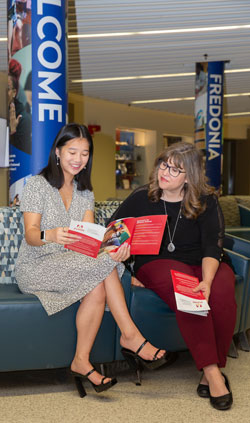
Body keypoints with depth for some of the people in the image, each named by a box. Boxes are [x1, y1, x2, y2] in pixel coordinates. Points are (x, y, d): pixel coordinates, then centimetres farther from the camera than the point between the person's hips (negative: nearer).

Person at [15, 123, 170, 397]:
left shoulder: (85, 191, 13)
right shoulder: (37, 184, -4)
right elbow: (30, 235, -15)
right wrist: (50, 235, -40)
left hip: (71, 266, 5)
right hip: (35, 268, -5)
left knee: (98, 287, -30)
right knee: (101, 267, -30)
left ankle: (81, 362, -22)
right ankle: (130, 337, -22)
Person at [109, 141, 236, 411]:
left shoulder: (206, 201, 3)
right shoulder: (141, 199, 5)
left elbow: (212, 246, -8)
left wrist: (207, 281, -27)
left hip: (205, 264, 1)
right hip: (158, 263, -1)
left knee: (222, 293, -33)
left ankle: (214, 369, -17)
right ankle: (211, 372, -31)